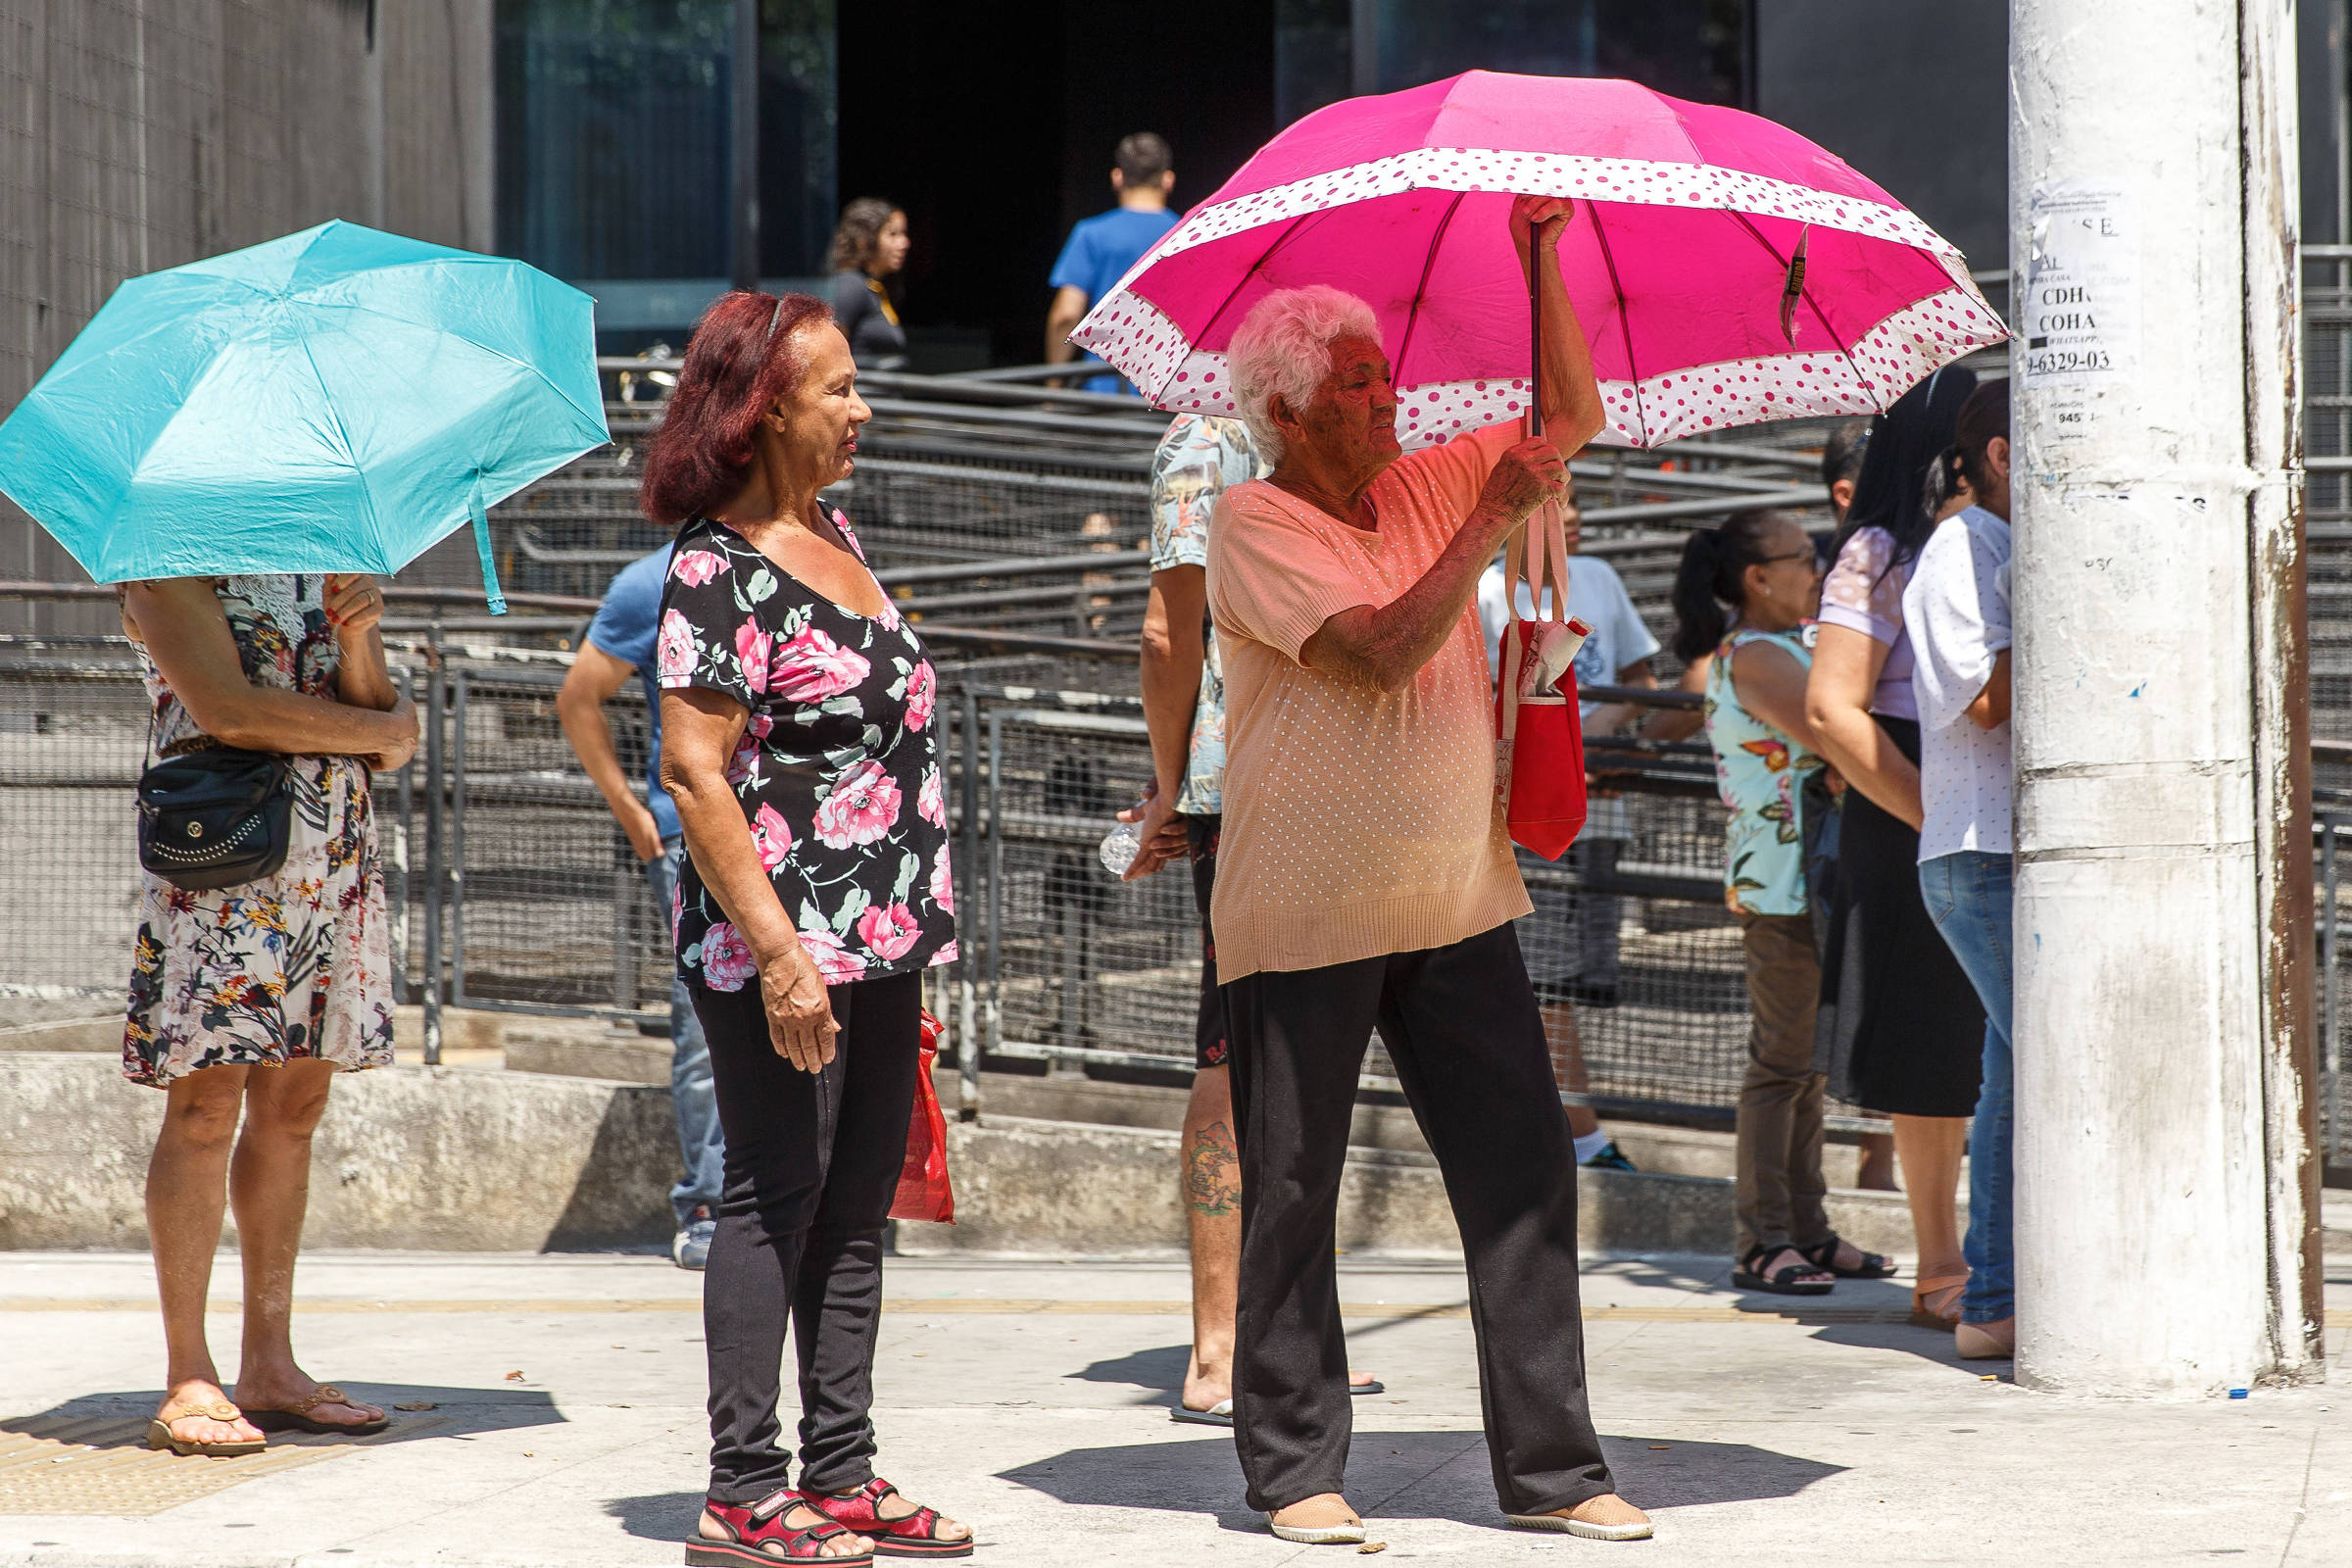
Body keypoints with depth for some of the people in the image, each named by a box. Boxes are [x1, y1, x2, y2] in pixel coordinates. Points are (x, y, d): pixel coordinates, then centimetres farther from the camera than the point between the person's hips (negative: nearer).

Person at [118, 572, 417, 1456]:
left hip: (338, 857, 6)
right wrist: (383, 727, -5)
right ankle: (187, 1382, -6)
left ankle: (270, 1367, 11)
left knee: (295, 1108, 6)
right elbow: (229, 709, -16)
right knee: (206, 1109, -7)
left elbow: (391, 749, 8)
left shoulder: (331, 573, 17)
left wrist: (358, 638, -10)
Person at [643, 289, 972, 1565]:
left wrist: (908, 918, 21)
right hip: (781, 942, -9)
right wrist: (777, 950, -23)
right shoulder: (718, 567, -14)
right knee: (777, 1195, -5)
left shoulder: (831, 530, 13)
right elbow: (694, 770, -18)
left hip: (879, 935, 9)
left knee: (858, 1203, 11)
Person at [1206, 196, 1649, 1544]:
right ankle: (1297, 1469, 12)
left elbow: (1571, 421, 10)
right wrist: (1491, 523, -15)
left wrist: (1542, 256, 2)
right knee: (1294, 1194, 2)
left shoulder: (1428, 488, 11)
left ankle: (1553, 1467, 6)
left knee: (1526, 1179, 1)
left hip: (1459, 902, 6)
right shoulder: (1256, 525, -8)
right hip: (1306, 918, -5)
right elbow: (1383, 649, -19)